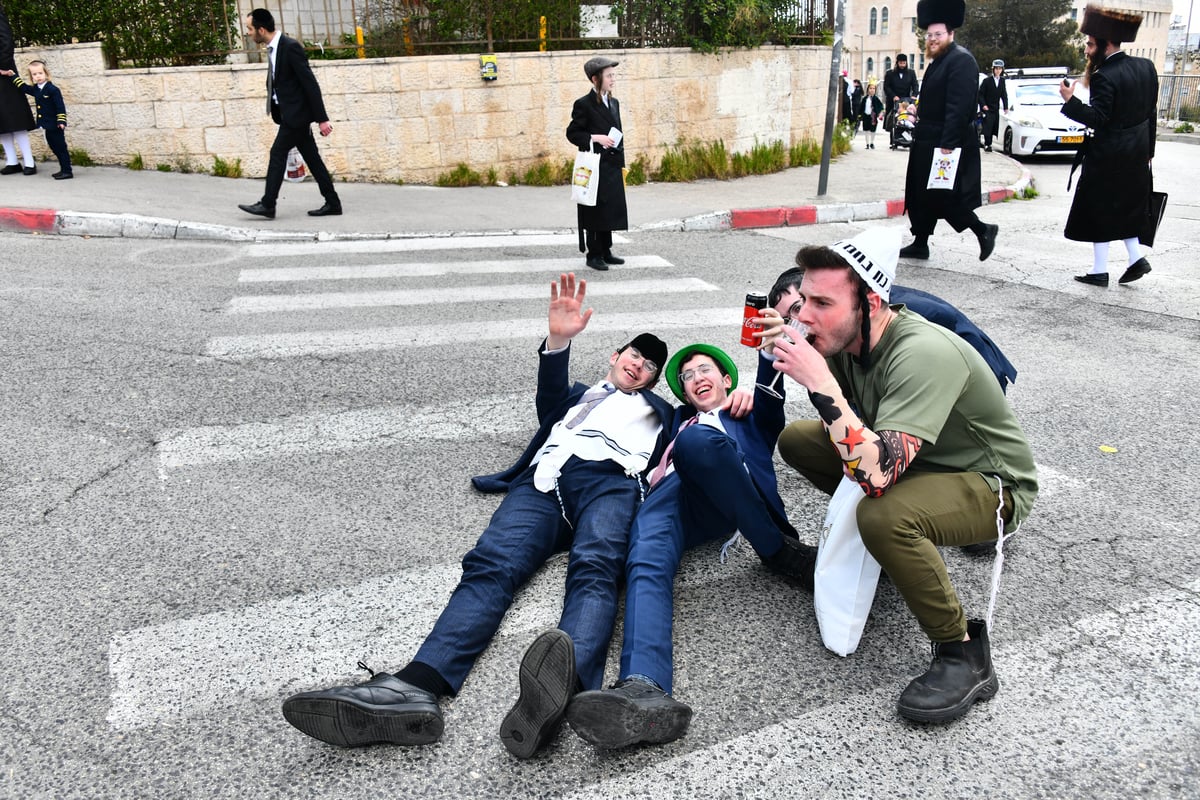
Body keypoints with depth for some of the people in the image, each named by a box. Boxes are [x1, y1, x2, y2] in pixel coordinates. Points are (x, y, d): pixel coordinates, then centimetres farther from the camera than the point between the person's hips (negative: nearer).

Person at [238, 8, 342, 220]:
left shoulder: (290, 47, -17)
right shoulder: (273, 48, 10)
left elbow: (311, 83, -19)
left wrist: (322, 118, -20)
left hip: (297, 113, -9)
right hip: (290, 113, 9)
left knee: (278, 153, -7)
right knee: (311, 157, 8)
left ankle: (267, 205, -2)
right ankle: (332, 203, 12)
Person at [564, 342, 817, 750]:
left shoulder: (752, 418, 34)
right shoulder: (677, 421, 43)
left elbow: (771, 400, 8)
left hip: (724, 502, -2)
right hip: (669, 497, 3)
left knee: (695, 439, -36)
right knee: (647, 563, -33)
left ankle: (781, 552, -26)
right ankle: (643, 691, -56)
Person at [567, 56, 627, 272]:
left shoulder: (614, 103, 15)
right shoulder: (584, 104, -7)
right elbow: (572, 133, -8)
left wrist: (622, 164, 15)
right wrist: (595, 138, -19)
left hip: (612, 167, 7)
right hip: (594, 167, -7)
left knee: (610, 210, 11)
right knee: (595, 211, -2)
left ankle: (605, 251, 21)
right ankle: (593, 255, 7)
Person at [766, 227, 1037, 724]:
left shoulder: (923, 355, -34)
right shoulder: (846, 339, -10)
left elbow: (878, 475, -43)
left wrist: (819, 381, -42)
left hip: (991, 483, -8)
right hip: (911, 458, 8)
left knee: (883, 516, -37)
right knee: (797, 440, 1)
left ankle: (965, 655, -15)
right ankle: (897, 546, 16)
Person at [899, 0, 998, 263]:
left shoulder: (961, 60, -14)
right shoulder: (938, 61, 16)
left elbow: (959, 106, -22)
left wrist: (948, 143, -26)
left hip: (947, 143, -10)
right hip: (928, 143, 10)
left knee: (943, 197, -7)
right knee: (921, 195, 12)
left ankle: (983, 231, 6)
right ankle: (920, 244, 19)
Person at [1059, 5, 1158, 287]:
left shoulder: (1104, 77, -20)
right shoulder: (1146, 66, 6)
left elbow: (1098, 118, -24)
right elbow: (1150, 111, 11)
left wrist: (1070, 101, -29)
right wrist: (1147, 149, 17)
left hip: (1107, 157, -8)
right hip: (1137, 155, 8)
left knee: (1099, 211, 2)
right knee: (1125, 207, 21)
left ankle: (1099, 271, 7)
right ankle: (1136, 257, 15)